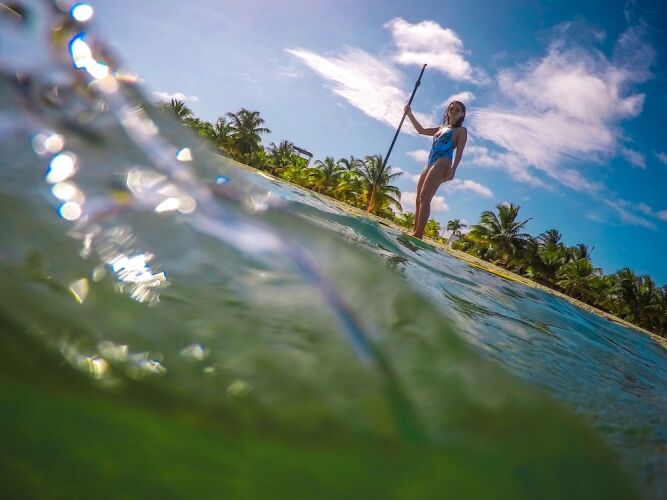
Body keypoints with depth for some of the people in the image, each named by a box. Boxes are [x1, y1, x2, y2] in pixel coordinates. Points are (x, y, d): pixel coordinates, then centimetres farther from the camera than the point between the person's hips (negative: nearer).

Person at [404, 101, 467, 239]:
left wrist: (453, 169, -18)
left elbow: (459, 152, -4)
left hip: (442, 164, -8)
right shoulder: (441, 129, 28)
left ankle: (418, 235, -30)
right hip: (430, 165, 8)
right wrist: (409, 114, 26)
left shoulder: (461, 130, 9)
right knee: (419, 200, 1)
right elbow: (421, 130, 34)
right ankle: (415, 233, 0)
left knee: (424, 197, -22)